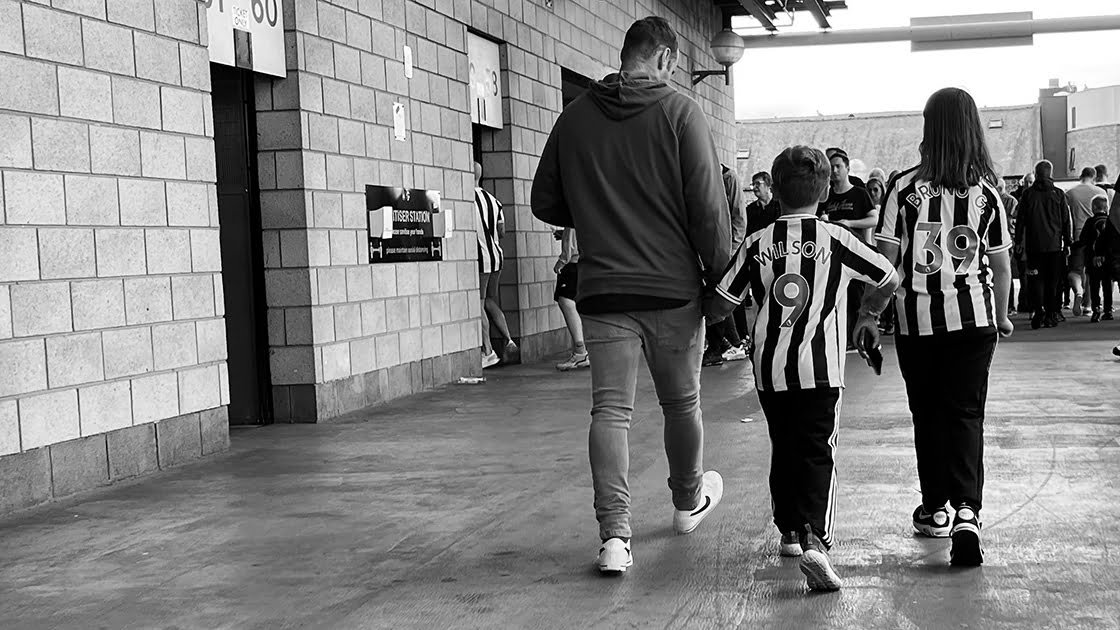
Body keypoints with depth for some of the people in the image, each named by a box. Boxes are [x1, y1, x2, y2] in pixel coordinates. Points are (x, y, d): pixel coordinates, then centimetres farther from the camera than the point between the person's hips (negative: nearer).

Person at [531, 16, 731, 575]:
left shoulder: (575, 116, 3)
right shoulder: (679, 112, -7)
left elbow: (544, 203, 9)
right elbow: (708, 207, -11)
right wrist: (720, 275, 0)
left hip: (601, 290, 2)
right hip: (673, 287, -2)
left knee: (609, 410, 1)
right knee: (681, 402, 17)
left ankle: (614, 535, -8)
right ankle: (688, 502, 37)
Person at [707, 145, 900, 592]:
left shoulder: (758, 243, 1)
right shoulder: (836, 240, -1)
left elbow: (719, 307, 1)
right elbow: (890, 280, 6)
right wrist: (868, 312, 24)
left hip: (770, 368, 2)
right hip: (820, 368, -2)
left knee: (783, 451, 18)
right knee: (818, 454, -2)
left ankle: (789, 531, 27)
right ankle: (814, 538, -20)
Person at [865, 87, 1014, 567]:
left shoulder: (905, 188, -6)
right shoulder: (986, 191, 0)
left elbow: (885, 260, -6)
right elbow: (1000, 264, 6)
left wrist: (868, 314, 3)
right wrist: (1002, 315, 20)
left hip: (917, 317, -1)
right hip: (974, 317, 1)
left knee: (928, 416, 12)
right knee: (966, 415, 3)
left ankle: (935, 509, 22)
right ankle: (967, 512, -13)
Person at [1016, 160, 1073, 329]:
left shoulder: (1028, 194, 0)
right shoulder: (1058, 194, 0)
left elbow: (1020, 220, 2)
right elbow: (1067, 220, 2)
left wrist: (1018, 241, 7)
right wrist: (1068, 242, 8)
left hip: (1034, 245, 0)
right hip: (1055, 245, 0)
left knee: (1037, 279, 6)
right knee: (1053, 281, 7)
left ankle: (1038, 309, -15)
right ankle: (1051, 315, 7)